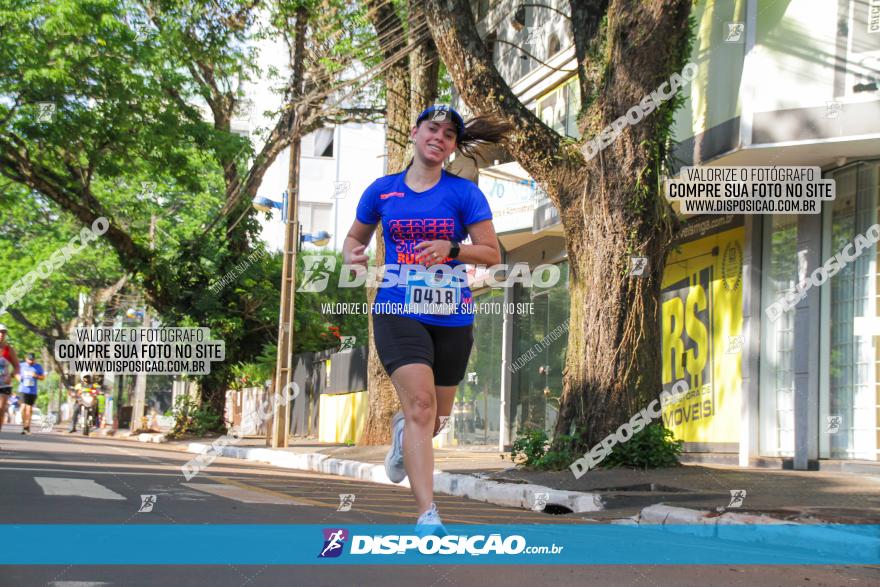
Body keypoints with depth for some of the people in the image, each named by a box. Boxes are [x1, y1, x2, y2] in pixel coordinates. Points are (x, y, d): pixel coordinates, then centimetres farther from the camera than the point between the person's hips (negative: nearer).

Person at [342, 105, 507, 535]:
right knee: (420, 405, -19)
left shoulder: (464, 193, 1)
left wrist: (451, 249, -17)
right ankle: (427, 515, -19)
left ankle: (402, 433, 51)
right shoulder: (382, 191, 6)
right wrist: (353, 256, -3)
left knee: (437, 419, 12)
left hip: (452, 318, 2)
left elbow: (492, 254, 0)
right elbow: (355, 237, 20)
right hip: (398, 312, -1)